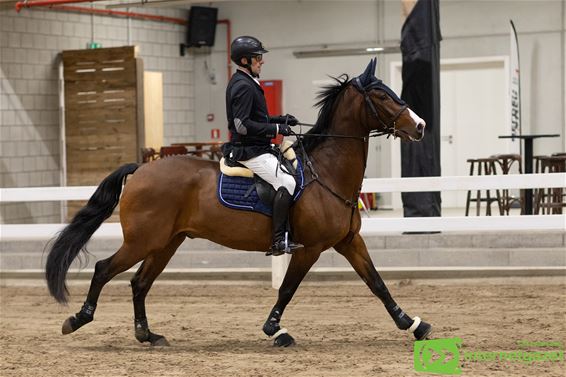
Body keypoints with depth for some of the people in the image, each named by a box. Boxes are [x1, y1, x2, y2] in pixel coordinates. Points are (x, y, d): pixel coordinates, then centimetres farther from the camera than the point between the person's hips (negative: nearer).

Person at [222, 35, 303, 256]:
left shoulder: (244, 83, 16)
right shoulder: (243, 86, -17)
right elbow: (242, 125, -23)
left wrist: (279, 120, 13)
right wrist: (276, 128, -19)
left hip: (255, 148, 11)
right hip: (250, 151, -11)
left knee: (290, 170, 18)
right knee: (287, 182, -22)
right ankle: (279, 240, -24)